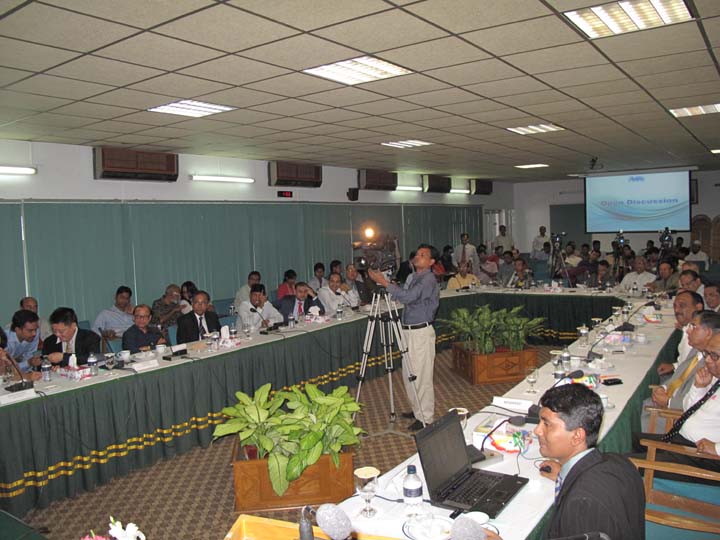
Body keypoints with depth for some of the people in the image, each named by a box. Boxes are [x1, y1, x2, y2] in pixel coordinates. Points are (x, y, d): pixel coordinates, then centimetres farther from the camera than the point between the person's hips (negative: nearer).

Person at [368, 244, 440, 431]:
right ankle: (417, 410, 31)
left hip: (421, 332, -10)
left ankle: (425, 417, 7)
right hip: (409, 330, 10)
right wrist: (387, 284, 10)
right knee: (408, 374, 16)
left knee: (421, 375, -3)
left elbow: (408, 296, -28)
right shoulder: (414, 277, 16)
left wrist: (385, 283, -25)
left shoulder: (428, 279, -15)